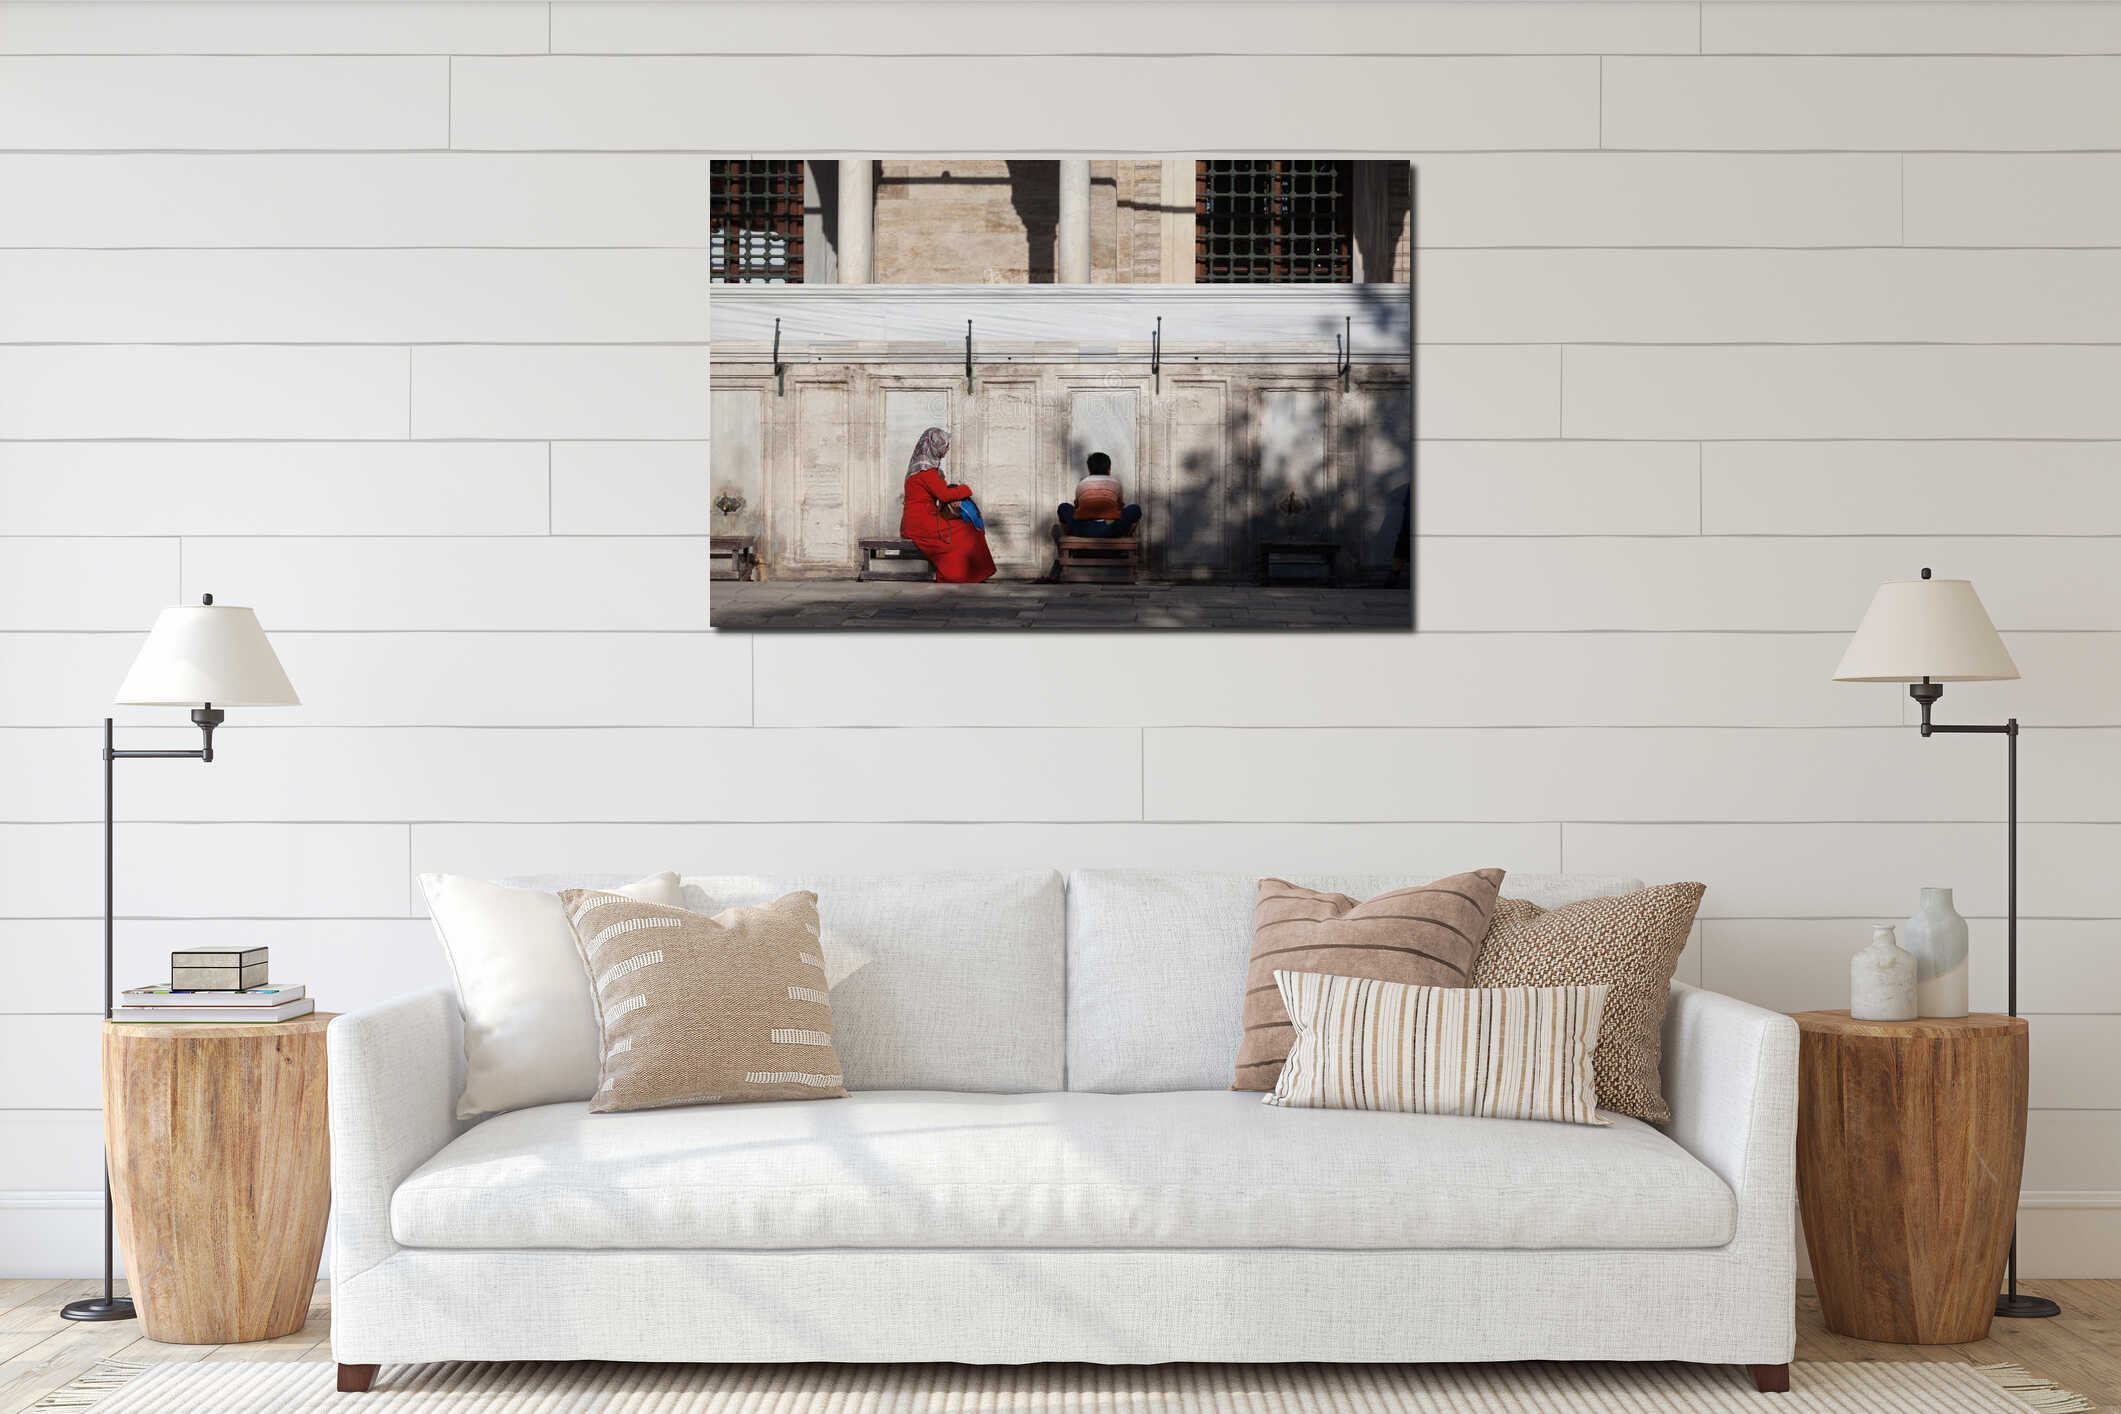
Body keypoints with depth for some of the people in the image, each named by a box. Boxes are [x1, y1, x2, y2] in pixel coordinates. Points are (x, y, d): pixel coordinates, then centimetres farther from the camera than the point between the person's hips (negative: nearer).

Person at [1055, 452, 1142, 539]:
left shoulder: (1081, 483, 19)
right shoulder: (1115, 482, 19)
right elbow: (1121, 505, 34)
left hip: (1083, 531, 1)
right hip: (1109, 532, -1)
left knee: (1063, 507, 25)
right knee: (1135, 509, 18)